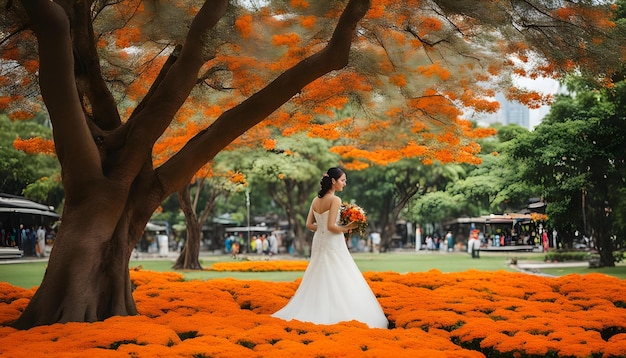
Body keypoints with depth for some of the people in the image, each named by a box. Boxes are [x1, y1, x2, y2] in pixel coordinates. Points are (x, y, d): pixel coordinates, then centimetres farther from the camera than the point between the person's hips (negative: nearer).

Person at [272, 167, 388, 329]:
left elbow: (309, 225, 10)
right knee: (336, 283, -3)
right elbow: (331, 226, -19)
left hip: (319, 243, 8)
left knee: (319, 282, 13)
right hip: (333, 245, -8)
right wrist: (346, 228, -6)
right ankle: (338, 315, -4)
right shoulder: (335, 200, -13)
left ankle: (314, 315, 12)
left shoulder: (316, 200, 9)